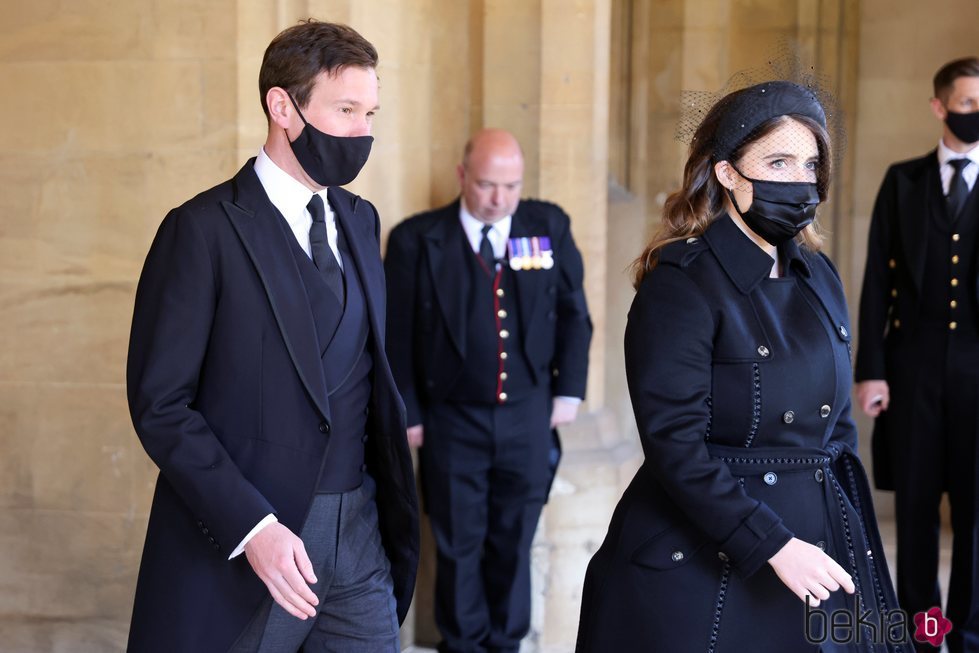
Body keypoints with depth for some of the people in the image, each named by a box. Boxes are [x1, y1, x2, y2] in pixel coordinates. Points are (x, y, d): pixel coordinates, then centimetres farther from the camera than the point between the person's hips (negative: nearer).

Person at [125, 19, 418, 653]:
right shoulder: (204, 229, -9)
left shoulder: (360, 220, 12)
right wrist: (252, 527, -21)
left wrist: (389, 506, 6)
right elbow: (160, 403, -12)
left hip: (359, 535, 6)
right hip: (242, 541, -6)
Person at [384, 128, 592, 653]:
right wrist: (408, 413, -4)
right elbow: (397, 335, -2)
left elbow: (573, 314, 9)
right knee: (459, 545, 7)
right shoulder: (417, 240, -6)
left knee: (513, 543, 10)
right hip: (452, 422, -2)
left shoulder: (549, 227, 1)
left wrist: (568, 390, 5)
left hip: (528, 419, 2)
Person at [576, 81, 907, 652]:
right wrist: (773, 545, -21)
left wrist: (856, 537, 9)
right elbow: (675, 443, -19)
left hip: (818, 549, 7)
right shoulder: (681, 283, -13)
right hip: (703, 570, -6)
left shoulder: (820, 277, 9)